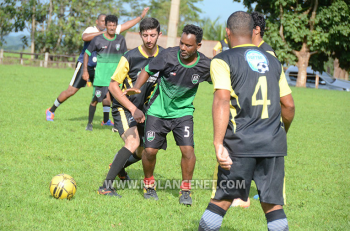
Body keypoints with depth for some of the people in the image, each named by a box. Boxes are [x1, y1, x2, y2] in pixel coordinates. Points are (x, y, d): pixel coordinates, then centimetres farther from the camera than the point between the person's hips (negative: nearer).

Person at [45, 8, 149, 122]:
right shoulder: (91, 30, -12)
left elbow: (126, 25, 13)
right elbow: (85, 37, -36)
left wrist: (141, 16, 13)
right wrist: (102, 32, -37)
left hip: (98, 67, 6)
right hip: (84, 65, -6)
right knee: (71, 91, -5)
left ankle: (106, 120, 4)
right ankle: (51, 111, 11)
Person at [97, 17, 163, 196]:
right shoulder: (130, 57, -17)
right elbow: (113, 86, -13)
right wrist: (133, 108, -17)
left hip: (142, 108, 6)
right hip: (124, 107, -6)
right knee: (133, 143, -26)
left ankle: (119, 165, 42)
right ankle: (106, 186, -25)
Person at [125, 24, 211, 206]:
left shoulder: (205, 65, -14)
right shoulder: (168, 55, -18)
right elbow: (148, 70, -4)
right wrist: (136, 88, -17)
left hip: (183, 112, 0)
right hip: (158, 111, 0)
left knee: (188, 150, -15)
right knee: (150, 150, -5)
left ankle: (185, 189, 7)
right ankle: (149, 184, 24)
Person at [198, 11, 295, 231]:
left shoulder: (223, 61, 0)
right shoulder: (272, 61, 15)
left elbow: (222, 100, -14)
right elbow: (289, 105, 17)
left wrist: (218, 144, -19)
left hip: (241, 143, -4)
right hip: (274, 143, 4)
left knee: (222, 200, 4)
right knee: (273, 204, 6)